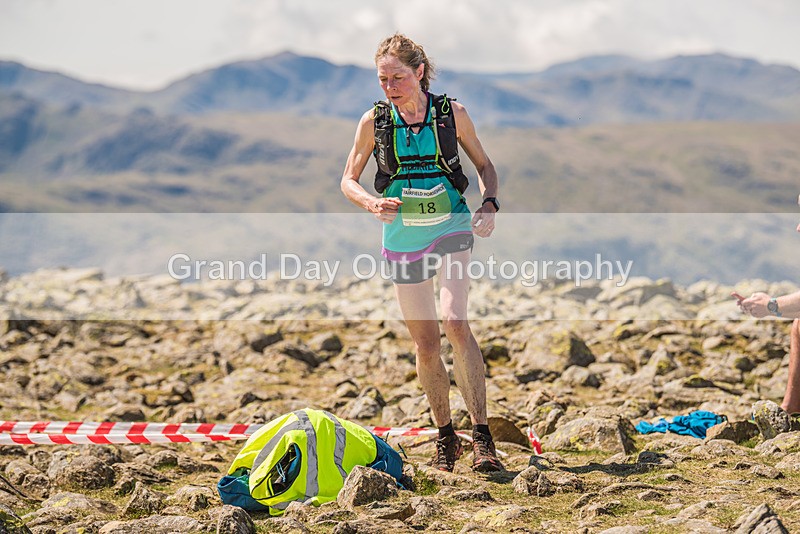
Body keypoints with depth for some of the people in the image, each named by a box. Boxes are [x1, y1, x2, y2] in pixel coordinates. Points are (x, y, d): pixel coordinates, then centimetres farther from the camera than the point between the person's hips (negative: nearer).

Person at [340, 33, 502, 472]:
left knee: (455, 322, -23)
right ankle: (445, 438, 22)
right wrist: (371, 203, -15)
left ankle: (482, 436, -21)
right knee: (426, 343, 5)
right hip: (403, 239, 2)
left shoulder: (452, 114, -4)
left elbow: (484, 165, 9)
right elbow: (348, 179, 6)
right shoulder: (374, 121, -3)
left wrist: (489, 204, -10)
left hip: (451, 228, -2)